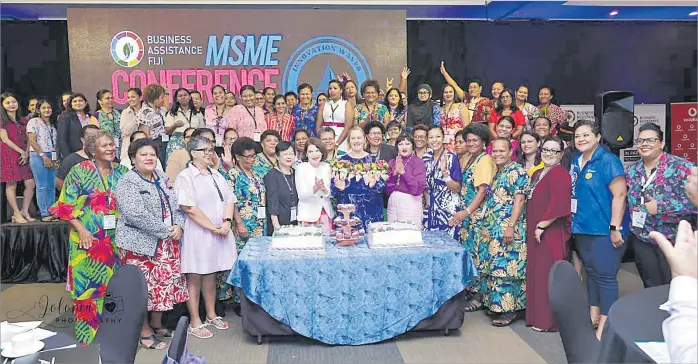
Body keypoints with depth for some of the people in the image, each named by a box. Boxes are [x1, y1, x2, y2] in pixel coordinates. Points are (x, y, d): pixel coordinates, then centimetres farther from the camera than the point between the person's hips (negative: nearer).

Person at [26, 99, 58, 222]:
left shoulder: (52, 124, 16)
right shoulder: (33, 122, -1)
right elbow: (32, 141, -8)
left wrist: (56, 158, 2)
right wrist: (44, 156, -12)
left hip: (52, 158, 6)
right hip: (38, 156, -6)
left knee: (51, 186, 6)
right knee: (42, 186, -5)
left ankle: (51, 212, 11)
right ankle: (44, 214, -2)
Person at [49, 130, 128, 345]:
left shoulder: (121, 172, 8)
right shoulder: (80, 171, -4)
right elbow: (66, 205, -5)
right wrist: (81, 229, -14)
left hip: (115, 239, 4)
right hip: (88, 239, -4)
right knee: (87, 285, -1)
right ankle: (87, 337, 12)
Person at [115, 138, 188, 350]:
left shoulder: (163, 178, 11)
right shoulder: (128, 181, -11)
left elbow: (177, 205, 13)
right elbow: (135, 215, -22)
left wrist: (179, 225, -7)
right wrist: (165, 231, -19)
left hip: (167, 243, 7)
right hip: (141, 243, -7)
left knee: (164, 283, 12)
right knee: (143, 287, 1)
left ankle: (157, 325, 28)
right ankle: (144, 332, 15)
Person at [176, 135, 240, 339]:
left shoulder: (216, 175, 14)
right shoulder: (185, 177, -8)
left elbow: (229, 200, 10)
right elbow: (189, 208, -16)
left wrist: (227, 222, -7)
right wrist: (213, 227, -15)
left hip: (219, 234, 7)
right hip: (197, 234, -6)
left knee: (211, 274, 16)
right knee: (194, 277, 2)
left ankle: (211, 315, 28)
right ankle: (194, 323, 11)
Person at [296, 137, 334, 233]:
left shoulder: (327, 166, 4)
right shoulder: (301, 168, -6)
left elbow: (331, 192, 5)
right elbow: (301, 195, -11)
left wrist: (324, 189, -17)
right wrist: (315, 188, -28)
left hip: (326, 214, 3)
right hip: (308, 215, -3)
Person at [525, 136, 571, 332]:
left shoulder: (560, 173, -14)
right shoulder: (537, 173, 15)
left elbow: (558, 205, -23)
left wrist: (541, 226, -19)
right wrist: (531, 227, 15)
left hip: (551, 233, -9)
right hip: (536, 233, 9)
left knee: (548, 275, -3)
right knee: (537, 273, 14)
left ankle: (549, 320, 8)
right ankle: (538, 315, 25)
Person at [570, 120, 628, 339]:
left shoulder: (608, 161, -12)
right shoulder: (576, 161, 10)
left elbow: (619, 195, -17)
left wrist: (615, 228, -21)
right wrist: (574, 222, 17)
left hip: (604, 230, -8)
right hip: (582, 229, 8)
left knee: (605, 276, -1)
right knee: (591, 272, 16)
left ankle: (605, 323, 7)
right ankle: (593, 315, 27)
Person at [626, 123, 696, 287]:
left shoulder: (681, 167, -12)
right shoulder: (631, 170, 5)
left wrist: (660, 207, -24)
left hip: (673, 240, -5)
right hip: (641, 240, 5)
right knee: (651, 289, 17)